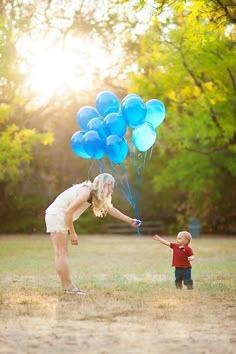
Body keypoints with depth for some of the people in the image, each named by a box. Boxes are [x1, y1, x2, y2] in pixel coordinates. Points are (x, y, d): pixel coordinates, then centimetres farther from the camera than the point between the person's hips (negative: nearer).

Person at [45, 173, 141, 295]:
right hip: (56, 215, -10)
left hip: (56, 216, 10)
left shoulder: (95, 194, 10)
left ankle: (66, 287, 11)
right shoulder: (86, 192, -19)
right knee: (62, 253, -8)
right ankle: (69, 287, -7)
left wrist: (129, 220, 22)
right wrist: (72, 233, -19)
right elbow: (69, 212, -24)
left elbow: (110, 209, 19)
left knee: (60, 253, 8)